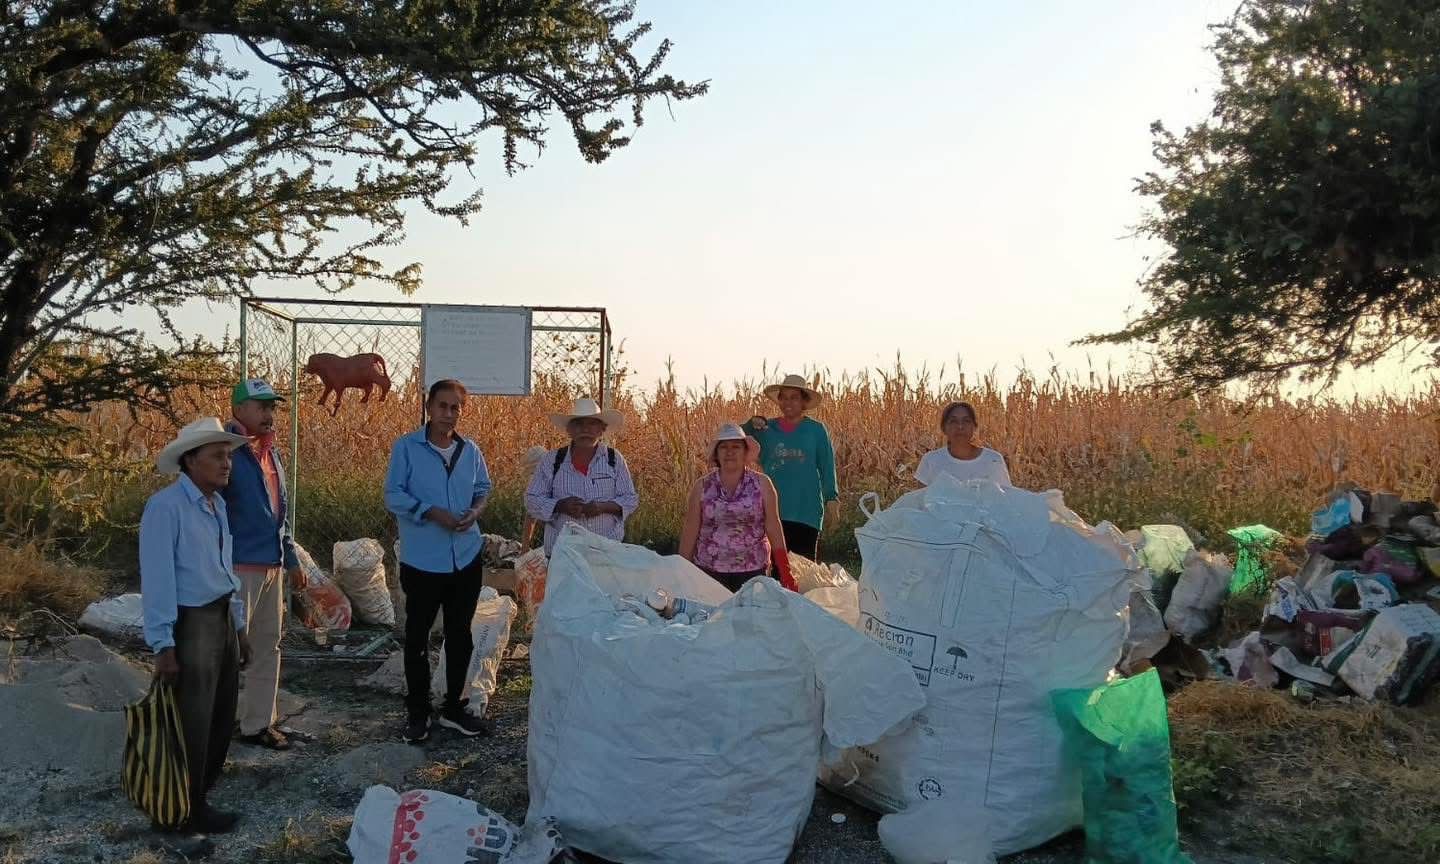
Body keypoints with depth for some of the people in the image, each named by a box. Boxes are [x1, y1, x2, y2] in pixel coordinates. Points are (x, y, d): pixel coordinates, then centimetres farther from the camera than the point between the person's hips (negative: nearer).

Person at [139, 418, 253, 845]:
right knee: (193, 724, 3)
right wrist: (163, 645, -20)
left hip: (223, 619, 8)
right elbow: (157, 578, -18)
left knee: (222, 718, 16)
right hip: (190, 623, -8)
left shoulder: (218, 504, 10)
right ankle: (189, 814, 19)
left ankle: (197, 798, 32)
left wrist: (239, 627, 17)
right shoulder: (166, 506, -16)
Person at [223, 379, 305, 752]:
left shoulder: (271, 452, 14)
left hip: (272, 566, 9)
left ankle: (258, 723, 24)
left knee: (268, 647, 14)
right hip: (238, 567, -9)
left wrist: (291, 559, 22)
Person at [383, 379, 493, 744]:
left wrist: (475, 511, -8)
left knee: (460, 636, 13)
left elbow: (483, 489, 14)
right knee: (417, 637, 7)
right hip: (422, 560, -4)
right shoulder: (407, 448, -8)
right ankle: (417, 711, 21)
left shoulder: (471, 450, 5)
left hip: (466, 559, 4)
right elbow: (393, 496, -11)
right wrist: (432, 512, -22)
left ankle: (454, 707, 27)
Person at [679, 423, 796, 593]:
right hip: (709, 571, 0)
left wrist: (785, 571, -2)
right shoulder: (702, 487, 4)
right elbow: (690, 531, 6)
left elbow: (773, 528, 1)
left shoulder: (762, 484, 2)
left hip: (752, 571, 0)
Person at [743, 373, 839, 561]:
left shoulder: (816, 429, 1)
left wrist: (831, 496, -6)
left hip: (807, 510, -2)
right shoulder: (767, 428, 6)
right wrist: (752, 424, -19)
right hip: (774, 510, 2)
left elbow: (827, 467, 3)